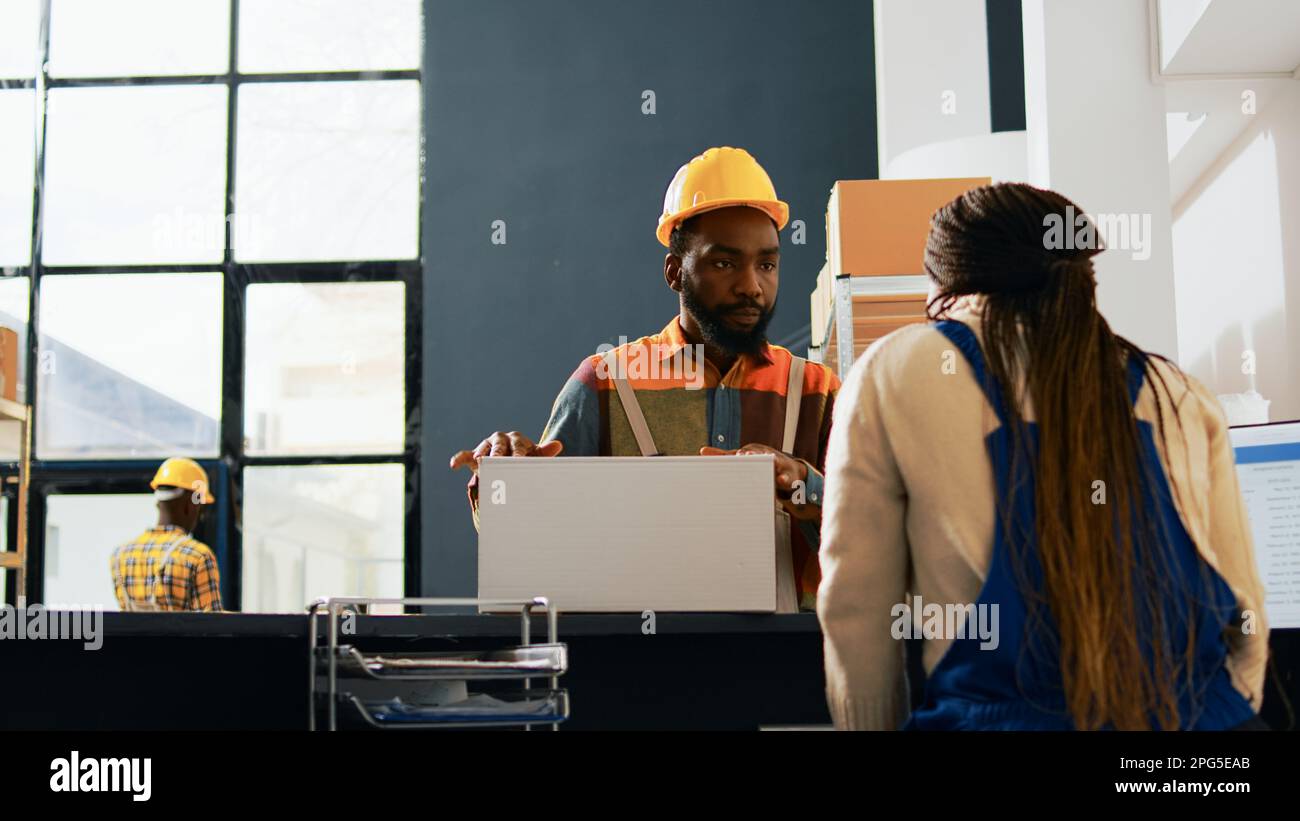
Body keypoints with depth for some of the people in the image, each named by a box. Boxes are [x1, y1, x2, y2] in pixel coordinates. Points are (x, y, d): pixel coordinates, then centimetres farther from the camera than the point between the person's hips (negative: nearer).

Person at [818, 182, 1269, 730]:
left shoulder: (892, 374, 4)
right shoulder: (1180, 395, 13)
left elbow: (854, 603, 2)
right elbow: (1244, 606, 12)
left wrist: (871, 728, 14)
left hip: (1005, 715, -3)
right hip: (1207, 716, 4)